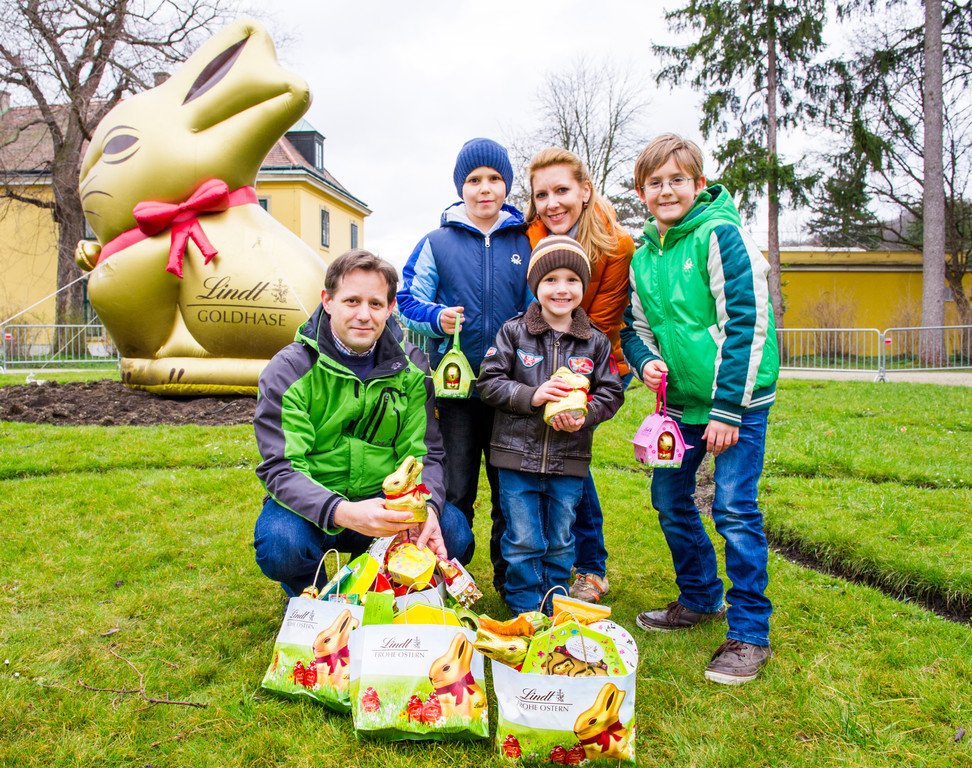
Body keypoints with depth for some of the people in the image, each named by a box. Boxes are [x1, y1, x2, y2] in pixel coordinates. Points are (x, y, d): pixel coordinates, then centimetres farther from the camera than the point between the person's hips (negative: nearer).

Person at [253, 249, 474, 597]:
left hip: (385, 501, 3)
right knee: (280, 544, -35)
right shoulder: (288, 371, -13)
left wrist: (426, 508, -25)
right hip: (311, 506, -3)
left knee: (454, 534, -22)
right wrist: (343, 513, -39)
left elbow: (425, 454, -2)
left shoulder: (410, 368, -1)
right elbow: (281, 468, -19)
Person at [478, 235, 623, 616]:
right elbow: (489, 381, -5)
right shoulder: (513, 332, -3)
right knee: (523, 541, 6)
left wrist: (583, 417, -15)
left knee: (560, 543, 14)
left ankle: (555, 610, 32)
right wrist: (531, 396, -19)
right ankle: (524, 611, 24)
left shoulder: (596, 341, 2)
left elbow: (610, 393, 4)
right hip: (517, 455, -2)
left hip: (569, 459, 2)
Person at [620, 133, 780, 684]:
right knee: (671, 501, 14)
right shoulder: (643, 255, 9)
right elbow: (635, 326, 17)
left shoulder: (719, 235, -12)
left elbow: (748, 324, -16)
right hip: (680, 402, 7)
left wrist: (728, 410, -18)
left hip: (737, 400, -7)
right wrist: (647, 360, -6)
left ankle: (750, 633, 9)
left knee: (735, 509, -7)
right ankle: (701, 599, 34)